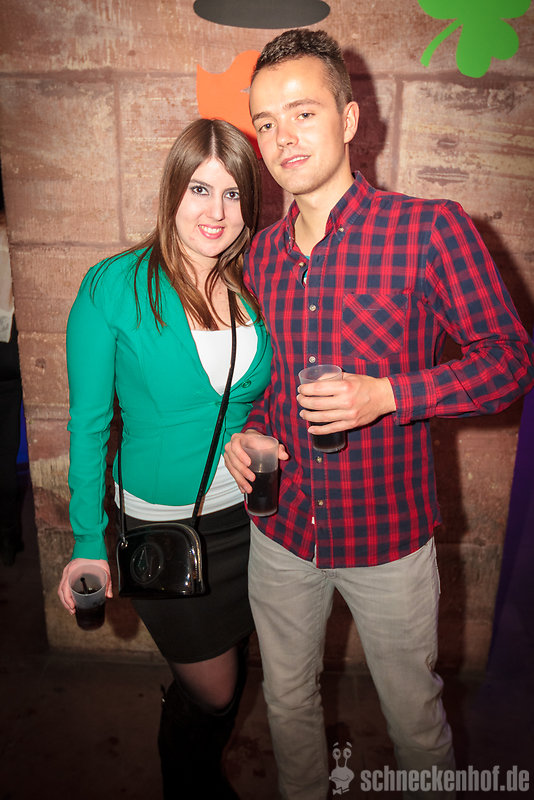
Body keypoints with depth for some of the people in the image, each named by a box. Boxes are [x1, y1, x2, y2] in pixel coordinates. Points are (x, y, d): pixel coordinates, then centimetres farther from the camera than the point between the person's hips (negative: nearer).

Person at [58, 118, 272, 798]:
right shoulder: (113, 289, -14)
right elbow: (88, 423, -9)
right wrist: (89, 542, -8)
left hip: (250, 514, 5)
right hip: (164, 526, -4)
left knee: (229, 672, 24)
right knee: (212, 690, 13)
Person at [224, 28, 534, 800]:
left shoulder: (429, 228, -13)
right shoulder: (260, 253, 3)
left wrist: (386, 396, -24)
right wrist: (245, 431, -5)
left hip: (388, 534, -4)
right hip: (280, 531, 5)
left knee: (414, 712, 20)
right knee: (288, 701, 25)